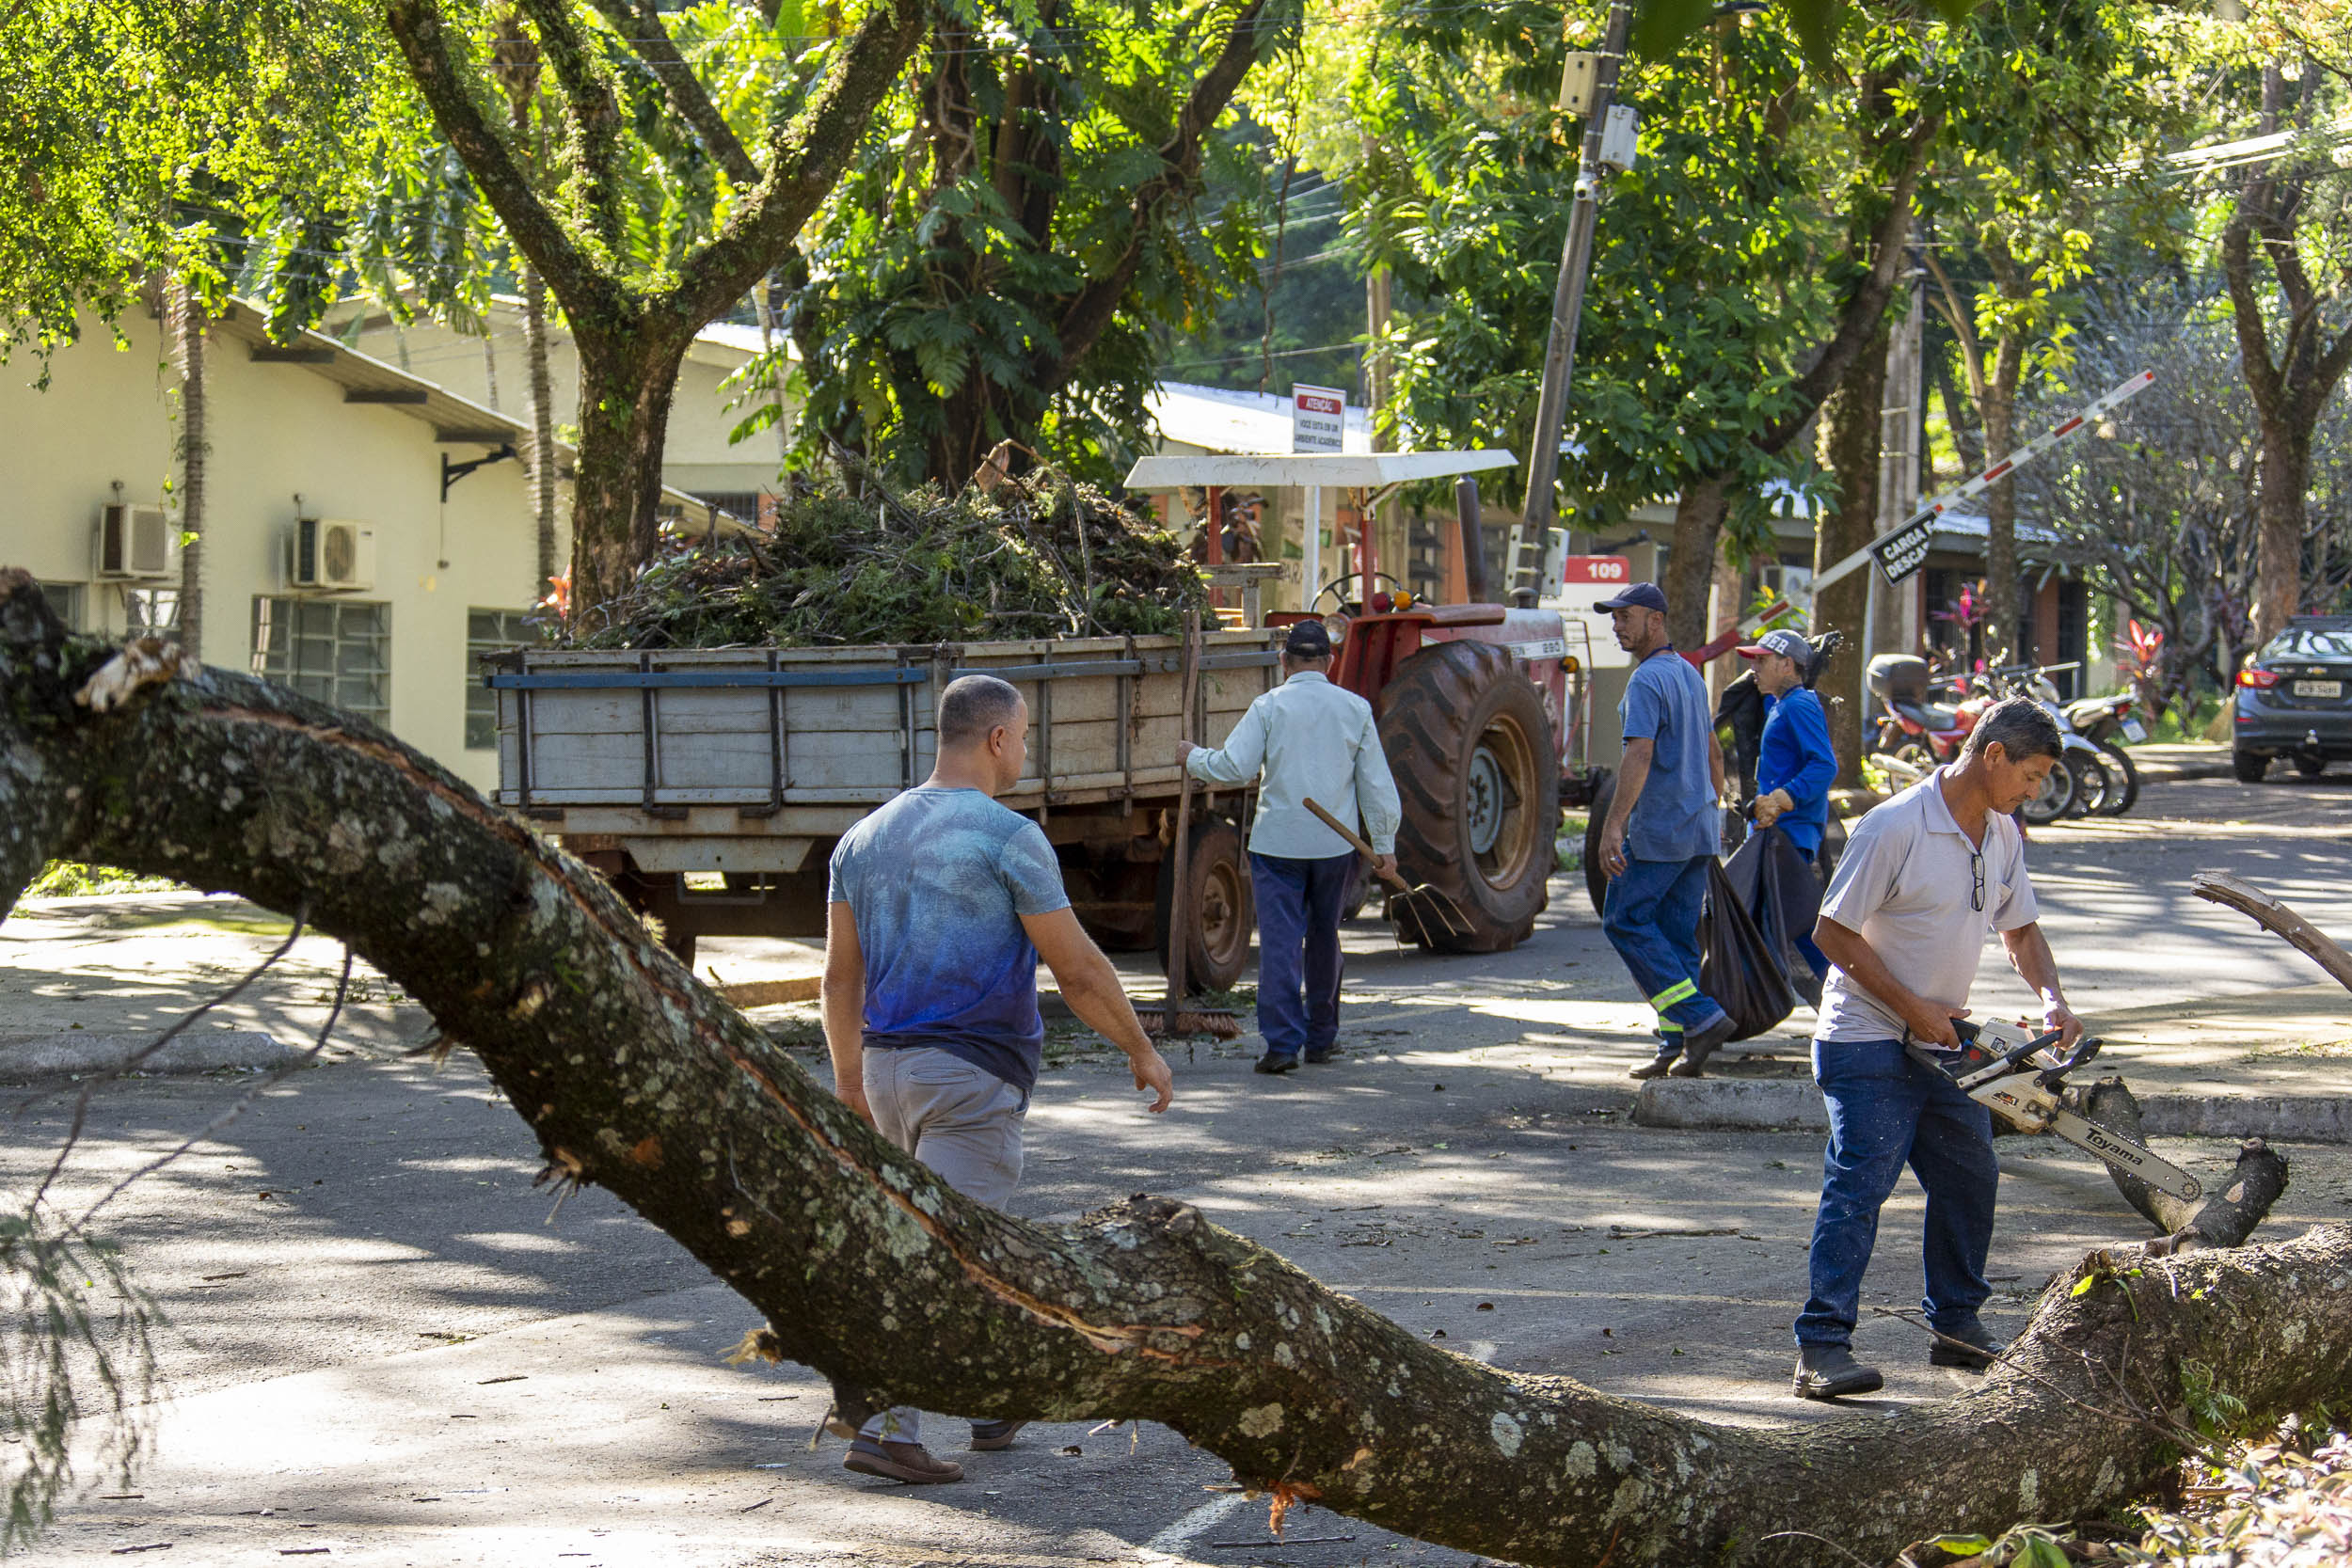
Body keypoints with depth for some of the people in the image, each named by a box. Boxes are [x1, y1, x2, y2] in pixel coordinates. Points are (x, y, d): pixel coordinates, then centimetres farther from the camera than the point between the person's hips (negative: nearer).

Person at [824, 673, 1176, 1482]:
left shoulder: (865, 838, 8)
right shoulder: (1008, 838, -12)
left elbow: (839, 975, 12)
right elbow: (1077, 969, -10)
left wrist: (849, 1076, 23)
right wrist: (1142, 1050, 2)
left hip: (891, 1067, 8)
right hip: (972, 1075, -7)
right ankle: (886, 1429, -14)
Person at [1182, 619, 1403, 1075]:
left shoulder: (1269, 707, -5)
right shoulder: (1355, 708, 4)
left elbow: (1235, 767, -10)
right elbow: (1376, 782, 5)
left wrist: (1194, 758, 9)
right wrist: (1384, 844, 11)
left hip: (1278, 841, -3)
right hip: (1336, 844, 3)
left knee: (1280, 941, -3)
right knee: (1324, 939, 16)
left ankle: (1283, 1042, -12)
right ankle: (1321, 1037, 26)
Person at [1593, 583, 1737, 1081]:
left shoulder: (1647, 679, -14)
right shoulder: (1690, 674, 16)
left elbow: (1640, 755, -24)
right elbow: (1712, 751, 23)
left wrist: (1614, 825, -27)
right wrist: (1713, 812, 30)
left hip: (1658, 830, -9)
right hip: (1699, 829, 9)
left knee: (1625, 921, -3)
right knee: (1678, 935, 9)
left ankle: (1701, 1018, -12)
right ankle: (1677, 1048, 7)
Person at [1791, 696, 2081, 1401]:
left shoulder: (2002, 835, 5)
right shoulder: (1895, 828, -19)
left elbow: (2020, 929, 18)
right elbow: (1833, 933, -18)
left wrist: (2052, 998, -1)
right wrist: (1913, 1009, -17)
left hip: (1941, 1044, 8)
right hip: (1867, 1041, -8)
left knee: (1970, 1177, 12)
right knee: (1859, 1184, -14)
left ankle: (1957, 1324, 27)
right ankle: (1822, 1347, -16)